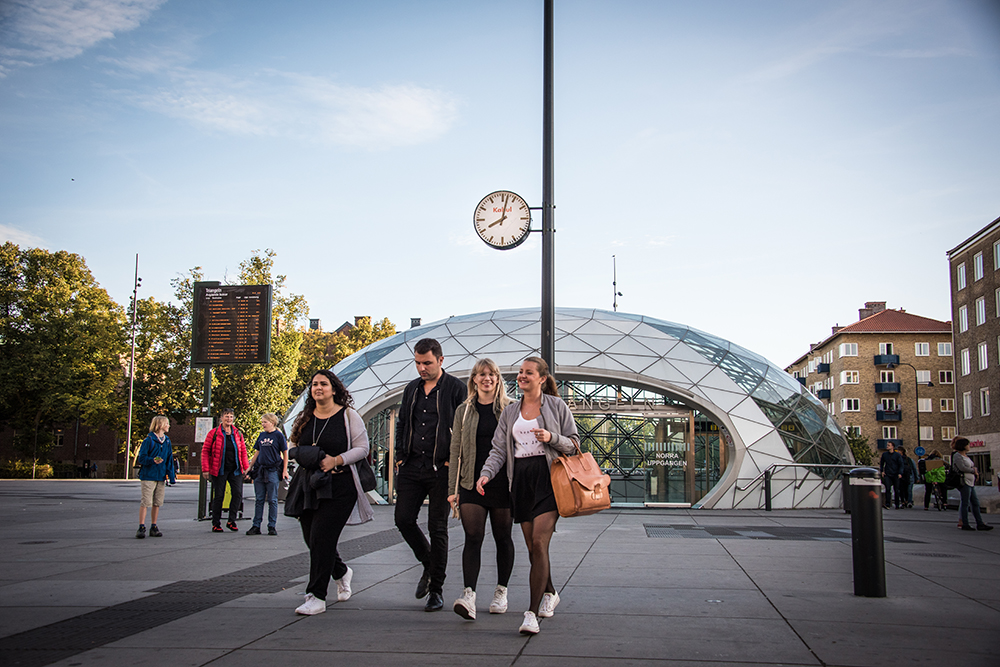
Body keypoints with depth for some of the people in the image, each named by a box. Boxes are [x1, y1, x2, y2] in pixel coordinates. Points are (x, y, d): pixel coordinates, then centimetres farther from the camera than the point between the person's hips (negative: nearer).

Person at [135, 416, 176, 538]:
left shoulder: (167, 441, 13)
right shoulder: (149, 440, -7)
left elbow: (169, 459, 16)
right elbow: (142, 458, -9)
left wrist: (171, 475, 10)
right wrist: (153, 460, -27)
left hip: (161, 477, 6)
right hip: (148, 476, -6)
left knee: (157, 503, 8)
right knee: (146, 502, -8)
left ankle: (154, 528, 16)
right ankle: (141, 527, -3)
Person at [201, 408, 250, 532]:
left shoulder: (238, 434, 9)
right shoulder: (214, 433, -1)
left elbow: (243, 451, 13)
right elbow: (205, 451, -1)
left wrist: (246, 466, 4)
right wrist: (205, 469, -7)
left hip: (235, 470, 3)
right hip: (219, 470, -3)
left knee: (238, 494, -6)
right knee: (218, 496, 2)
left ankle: (231, 521, 6)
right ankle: (216, 523, 13)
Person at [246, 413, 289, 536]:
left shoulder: (278, 435, -2)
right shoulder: (262, 435, 12)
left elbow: (285, 453, -1)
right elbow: (257, 452, 19)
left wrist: (285, 470, -7)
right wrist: (250, 467, 14)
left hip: (273, 470, -5)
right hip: (259, 470, 5)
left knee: (272, 500, 1)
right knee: (259, 499, 7)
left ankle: (272, 526, 7)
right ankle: (256, 526, 10)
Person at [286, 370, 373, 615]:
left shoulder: (348, 416, -2)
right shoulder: (305, 418, 13)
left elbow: (362, 448, -5)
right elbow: (296, 448, 22)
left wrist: (336, 460, -17)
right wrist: (302, 456, -2)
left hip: (338, 486, -6)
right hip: (309, 485, 6)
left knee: (321, 538, -13)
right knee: (312, 539, 9)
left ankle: (317, 597, -5)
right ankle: (341, 572, 37)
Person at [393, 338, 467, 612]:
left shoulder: (456, 389, -4)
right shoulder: (411, 389, 13)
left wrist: (453, 461, -10)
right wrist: (400, 456, 10)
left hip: (440, 469, -5)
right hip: (411, 467, 5)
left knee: (437, 528, 0)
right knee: (403, 520, 1)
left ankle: (436, 590, 10)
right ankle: (429, 565, 27)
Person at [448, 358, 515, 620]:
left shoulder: (510, 409, 4)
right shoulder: (464, 411, 9)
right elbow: (456, 451, 9)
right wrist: (453, 488, 3)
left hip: (502, 482, -1)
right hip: (471, 483, 1)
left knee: (502, 538, 9)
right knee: (473, 537, -9)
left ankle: (501, 592, 23)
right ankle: (469, 595, -16)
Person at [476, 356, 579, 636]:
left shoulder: (556, 405, 3)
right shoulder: (510, 411, 14)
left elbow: (574, 443, 4)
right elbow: (499, 449, 9)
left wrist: (551, 438, -15)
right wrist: (486, 474, -8)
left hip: (548, 478, -4)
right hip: (521, 481, 5)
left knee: (539, 543, -15)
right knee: (532, 547, 9)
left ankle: (532, 613, -14)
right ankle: (549, 594, 34)